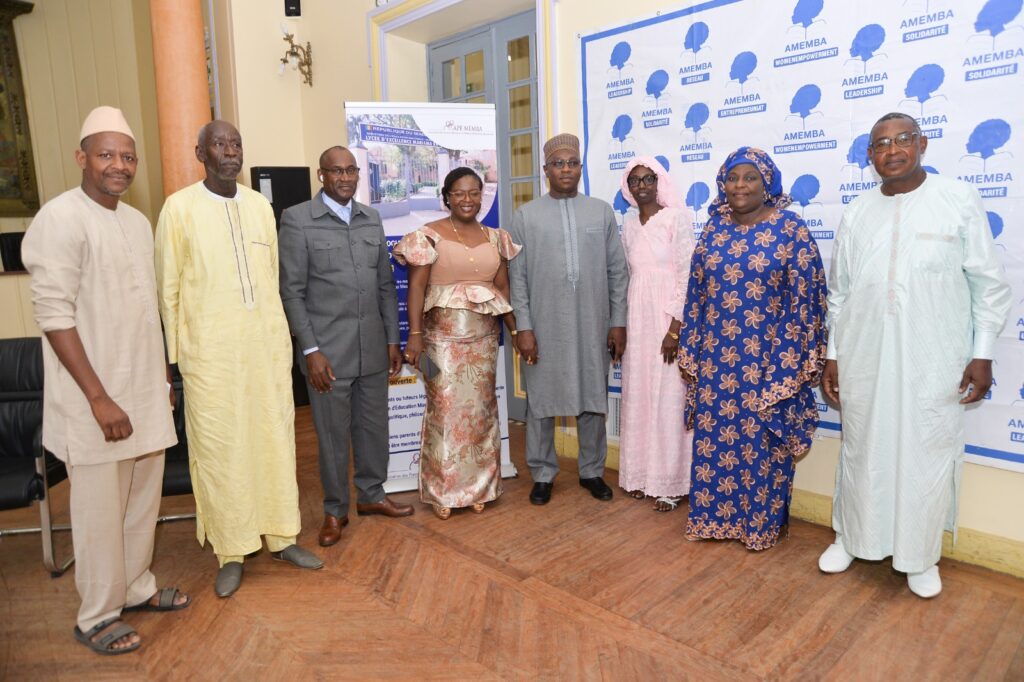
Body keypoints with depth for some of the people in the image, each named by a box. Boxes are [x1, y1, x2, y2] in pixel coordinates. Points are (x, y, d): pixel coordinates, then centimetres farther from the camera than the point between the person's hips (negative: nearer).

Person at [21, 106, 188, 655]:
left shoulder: (138, 221, 10)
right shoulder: (61, 219, -13)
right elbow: (54, 316, -17)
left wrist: (163, 378, 17)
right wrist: (99, 397, -19)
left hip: (145, 392, 7)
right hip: (95, 399, -7)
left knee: (143, 498, 17)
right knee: (101, 510, 5)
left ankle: (136, 587, 36)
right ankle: (97, 617, 23)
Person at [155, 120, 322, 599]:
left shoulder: (261, 205, 8)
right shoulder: (179, 208, -3)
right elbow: (168, 288, -1)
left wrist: (280, 336, 10)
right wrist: (177, 354, -1)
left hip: (268, 343, 4)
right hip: (211, 351, -3)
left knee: (275, 438, 10)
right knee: (219, 448, 4)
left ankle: (282, 536, 25)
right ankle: (232, 552, 19)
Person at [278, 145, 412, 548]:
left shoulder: (372, 219, 10)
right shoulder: (297, 220, -4)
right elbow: (291, 291, -6)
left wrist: (392, 340, 9)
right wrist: (311, 350, -11)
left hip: (373, 348, 4)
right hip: (328, 350, -4)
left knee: (374, 427, 14)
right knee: (333, 435, 6)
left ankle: (371, 495, 34)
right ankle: (335, 510, 24)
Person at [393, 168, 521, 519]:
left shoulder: (495, 237, 9)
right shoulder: (429, 236, -4)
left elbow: (504, 287, 11)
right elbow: (416, 288, -8)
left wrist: (516, 331, 7)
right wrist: (414, 335, -15)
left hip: (484, 338, 4)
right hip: (443, 337, -4)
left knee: (480, 410, 10)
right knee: (446, 410, 1)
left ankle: (478, 486, 24)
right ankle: (443, 490, 16)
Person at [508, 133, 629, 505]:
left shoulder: (601, 211, 6)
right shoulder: (526, 215, 2)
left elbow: (617, 271, 6)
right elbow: (517, 276, -1)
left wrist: (618, 322, 2)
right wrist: (523, 327, -6)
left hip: (592, 325, 2)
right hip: (544, 327, -1)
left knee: (593, 399, 10)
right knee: (541, 401, 6)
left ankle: (592, 471, 27)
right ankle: (542, 474, 22)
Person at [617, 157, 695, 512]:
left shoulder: (677, 217, -7)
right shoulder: (629, 224, 11)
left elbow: (687, 275, -11)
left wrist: (675, 328, -16)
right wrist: (623, 325, 11)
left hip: (668, 318, -6)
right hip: (637, 318, 6)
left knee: (668, 400, -1)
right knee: (637, 398, 10)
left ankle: (668, 483, 11)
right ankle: (640, 474, 23)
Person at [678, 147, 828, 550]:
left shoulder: (790, 230, -6)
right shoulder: (713, 230, 6)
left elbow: (805, 297, -7)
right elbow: (696, 293, 8)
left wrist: (796, 360, -11)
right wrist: (689, 350, 7)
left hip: (767, 356, -4)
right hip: (717, 356, 4)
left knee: (763, 440, 7)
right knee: (713, 436, 11)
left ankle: (762, 522, 25)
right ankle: (713, 515, 27)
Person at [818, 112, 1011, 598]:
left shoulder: (959, 200, 0)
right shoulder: (856, 213, 7)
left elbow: (987, 284, 1)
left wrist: (982, 354, -3)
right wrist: (832, 354, 8)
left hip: (932, 360, -2)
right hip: (864, 357, 2)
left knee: (928, 455, 6)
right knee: (862, 450, 12)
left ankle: (920, 556, 25)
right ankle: (851, 538, 30)